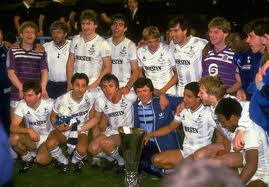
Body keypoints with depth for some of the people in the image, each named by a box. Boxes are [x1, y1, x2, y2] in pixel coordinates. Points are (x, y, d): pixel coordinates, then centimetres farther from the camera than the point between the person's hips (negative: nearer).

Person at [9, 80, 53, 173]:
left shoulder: (49, 104, -19)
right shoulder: (22, 104, -16)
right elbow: (13, 127, -22)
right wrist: (29, 130, -39)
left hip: (47, 138, -2)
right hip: (31, 138, 2)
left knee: (42, 160, -29)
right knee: (13, 138, -28)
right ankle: (27, 157, 1)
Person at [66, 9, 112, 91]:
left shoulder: (102, 43, -6)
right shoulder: (75, 40, 7)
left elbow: (107, 68, -5)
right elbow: (70, 63, 12)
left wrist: (95, 84, -13)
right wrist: (69, 84, 3)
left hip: (92, 87, -3)